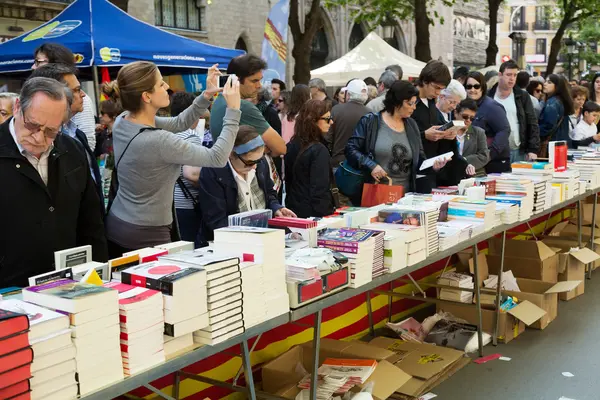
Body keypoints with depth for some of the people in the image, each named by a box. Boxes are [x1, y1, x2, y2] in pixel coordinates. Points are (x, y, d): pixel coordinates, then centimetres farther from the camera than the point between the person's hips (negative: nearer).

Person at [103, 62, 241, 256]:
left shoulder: (123, 121, -3)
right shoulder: (157, 141, -27)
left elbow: (179, 123, 10)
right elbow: (218, 157, -20)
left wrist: (206, 95, 0)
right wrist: (233, 110, -15)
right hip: (145, 234, -8)